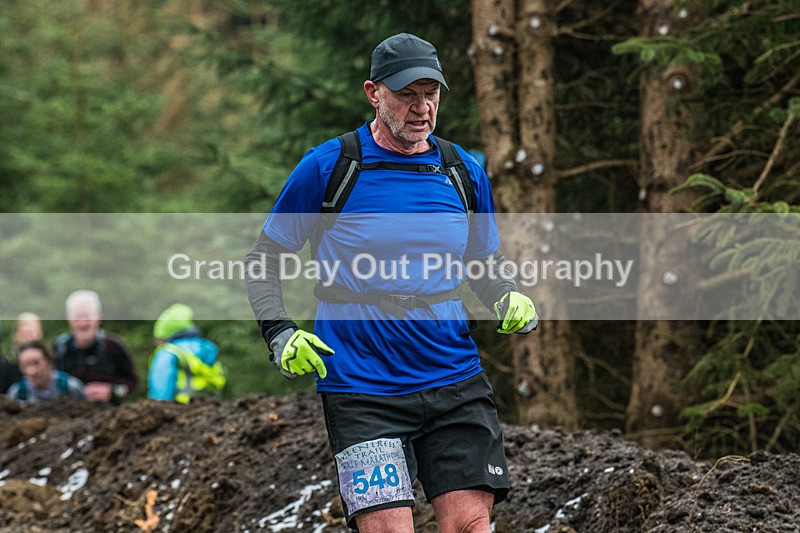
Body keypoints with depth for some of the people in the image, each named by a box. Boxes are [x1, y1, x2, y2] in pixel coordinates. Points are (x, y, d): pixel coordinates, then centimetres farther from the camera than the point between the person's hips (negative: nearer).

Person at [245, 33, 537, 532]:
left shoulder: (466, 172, 9)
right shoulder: (325, 168, -1)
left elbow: (488, 264, 22)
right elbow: (264, 259, 7)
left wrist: (511, 302, 1)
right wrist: (279, 331, -8)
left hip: (458, 385, 3)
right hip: (361, 392, -3)